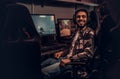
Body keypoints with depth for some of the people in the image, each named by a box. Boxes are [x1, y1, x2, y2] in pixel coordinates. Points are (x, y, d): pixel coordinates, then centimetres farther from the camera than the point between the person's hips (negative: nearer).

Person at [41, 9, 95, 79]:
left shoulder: (89, 32, -9)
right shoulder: (77, 31, 17)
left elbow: (88, 53, -19)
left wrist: (70, 59, -23)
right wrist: (63, 52, 11)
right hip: (68, 58, 9)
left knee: (44, 72, -20)